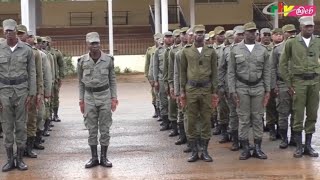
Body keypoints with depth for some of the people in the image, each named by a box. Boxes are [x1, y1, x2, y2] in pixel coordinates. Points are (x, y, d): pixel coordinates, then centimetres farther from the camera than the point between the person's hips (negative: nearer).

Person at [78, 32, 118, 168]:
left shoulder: (108, 60, -3)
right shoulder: (82, 61, -2)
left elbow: (112, 80, 3)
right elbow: (81, 82, 6)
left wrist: (114, 98, -2)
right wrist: (81, 100, 3)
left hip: (105, 96, -1)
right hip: (89, 97, 1)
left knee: (105, 128, 4)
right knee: (92, 129, 7)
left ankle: (104, 157, 14)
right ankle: (94, 157, 16)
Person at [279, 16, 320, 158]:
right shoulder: (291, 43, 0)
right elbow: (283, 63, 3)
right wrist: (288, 84, 0)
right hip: (299, 81, -2)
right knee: (298, 115, -1)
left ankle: (308, 145, 17)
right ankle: (299, 146, 9)